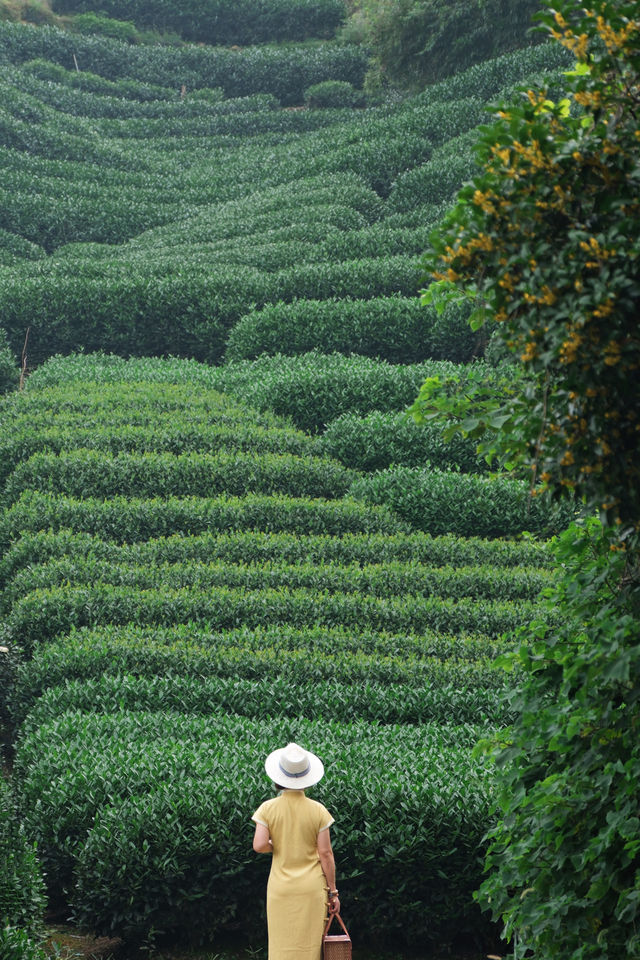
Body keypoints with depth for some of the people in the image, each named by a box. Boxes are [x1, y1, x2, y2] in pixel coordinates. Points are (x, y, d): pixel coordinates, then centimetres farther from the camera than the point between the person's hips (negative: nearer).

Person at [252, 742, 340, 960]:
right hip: (312, 889, 0)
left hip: (281, 888, 0)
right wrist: (333, 892, 2)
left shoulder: (268, 809, -6)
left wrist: (276, 846, 7)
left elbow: (259, 845, -16)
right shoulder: (318, 811, -6)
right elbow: (325, 854, -5)